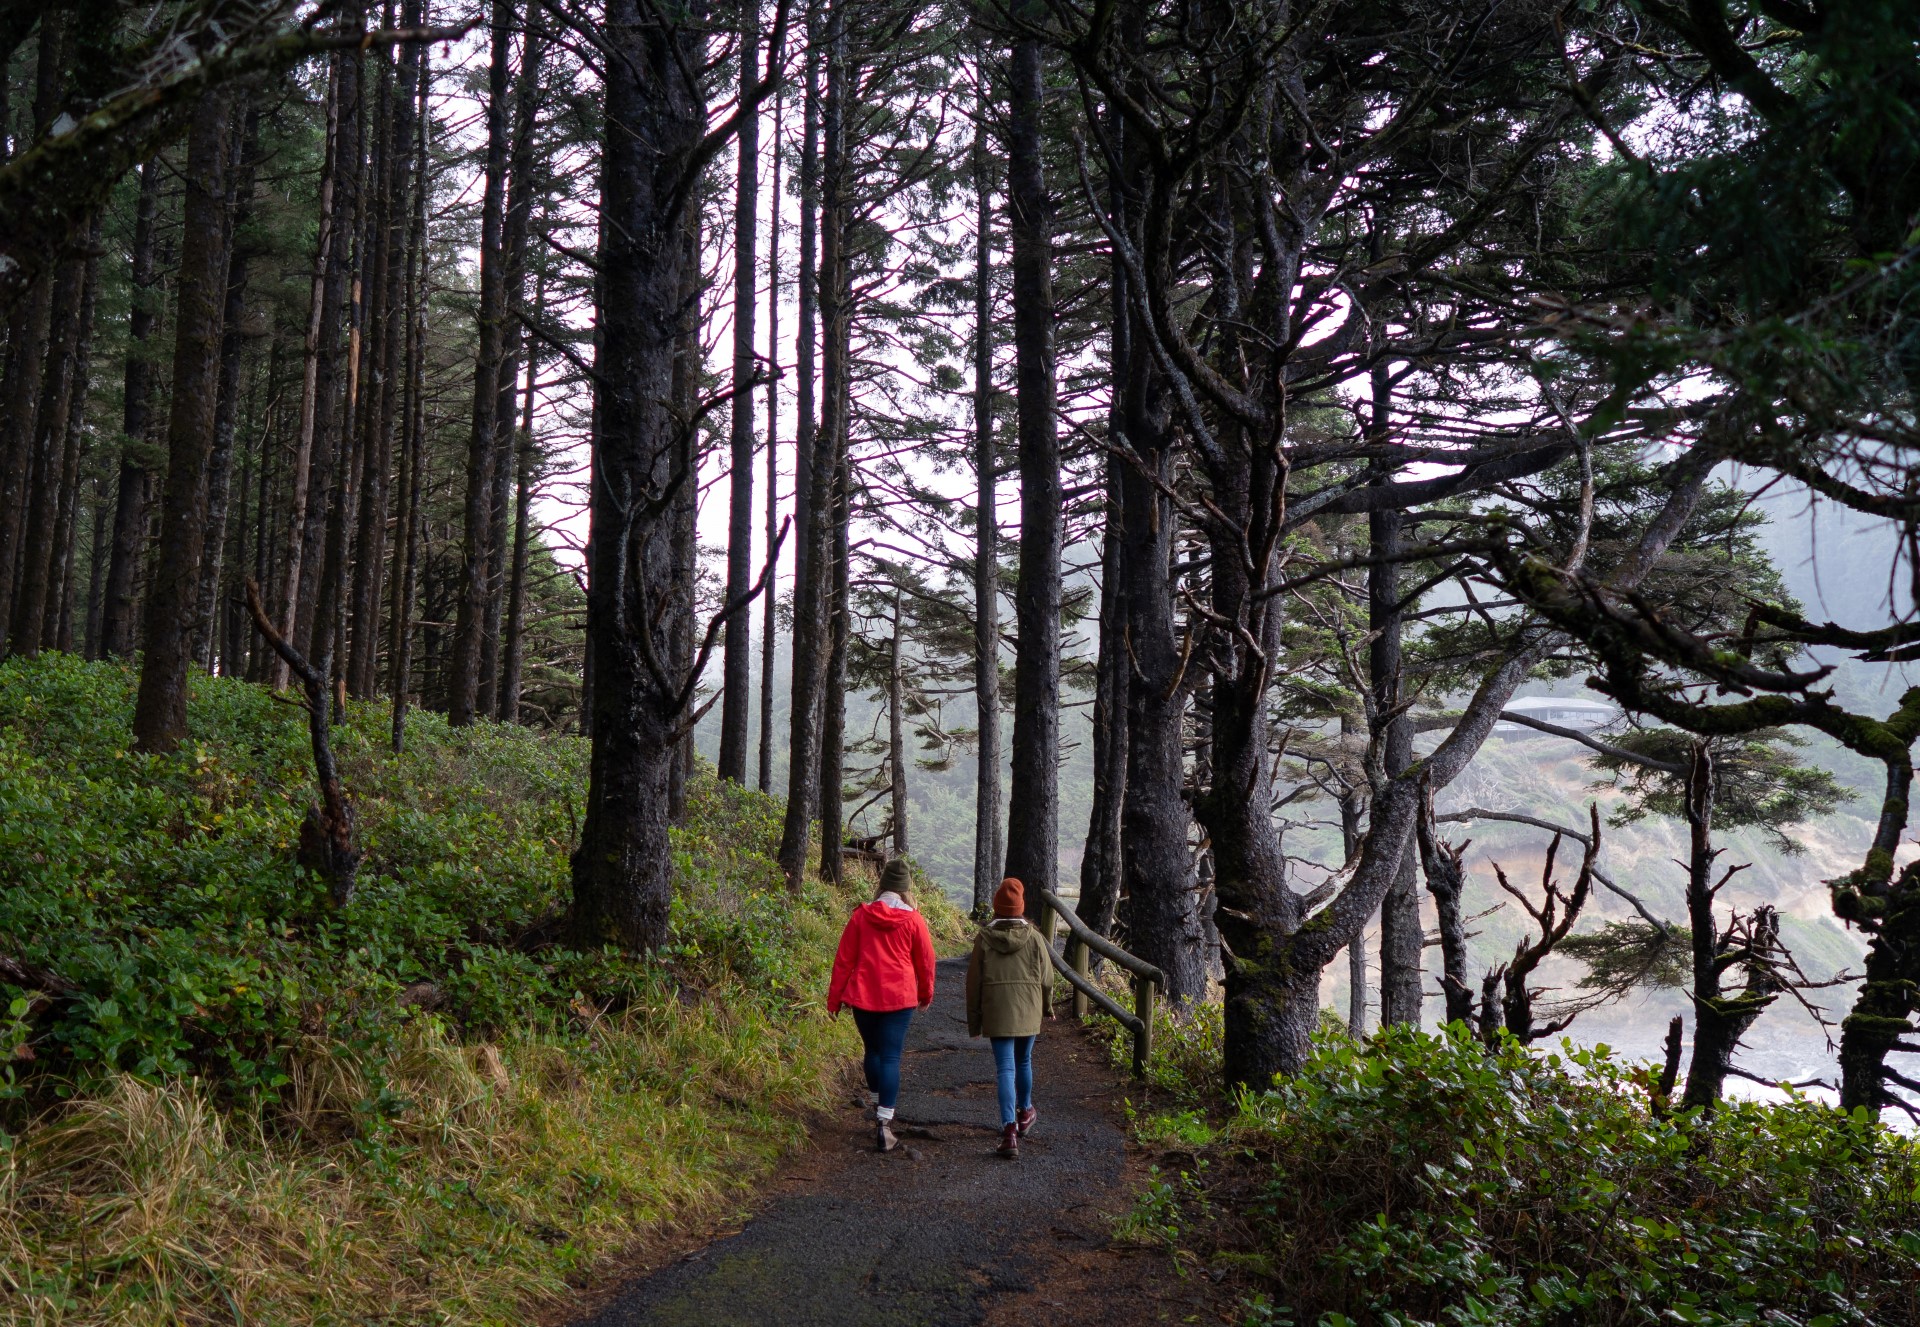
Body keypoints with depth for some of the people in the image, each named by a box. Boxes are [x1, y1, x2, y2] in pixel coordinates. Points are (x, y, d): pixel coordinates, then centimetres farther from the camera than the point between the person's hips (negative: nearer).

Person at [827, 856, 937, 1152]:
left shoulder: (861, 916, -2)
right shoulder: (914, 920, -6)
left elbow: (844, 959, 1)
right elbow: (925, 961, 4)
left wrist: (835, 998, 9)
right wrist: (926, 994, 21)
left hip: (862, 995, 2)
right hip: (899, 997, -2)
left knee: (873, 1049, 21)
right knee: (891, 1056, 0)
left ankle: (876, 1100, 41)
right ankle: (884, 1122, -7)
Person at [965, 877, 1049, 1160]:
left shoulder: (984, 939, -5)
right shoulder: (1034, 937, -5)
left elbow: (973, 982, -1)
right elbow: (1046, 979, -1)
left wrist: (973, 1020, 8)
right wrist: (1045, 1006, 18)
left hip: (997, 1013, -1)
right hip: (1028, 1012, 1)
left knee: (1005, 1068, -3)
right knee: (1024, 1061, 21)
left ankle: (1009, 1130, -15)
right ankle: (1025, 1114, 41)